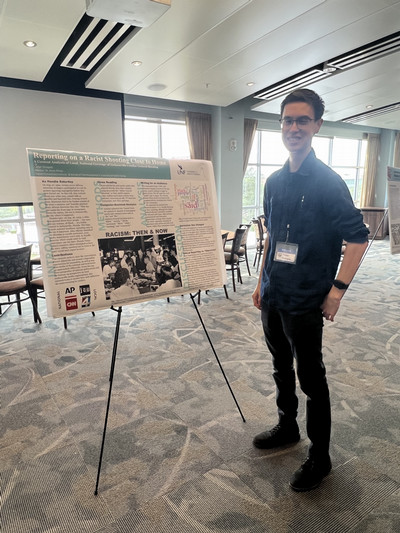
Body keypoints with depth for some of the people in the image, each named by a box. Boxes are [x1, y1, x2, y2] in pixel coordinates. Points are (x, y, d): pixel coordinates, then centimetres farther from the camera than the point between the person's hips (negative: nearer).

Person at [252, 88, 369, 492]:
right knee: (281, 368, 20)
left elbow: (358, 238, -12)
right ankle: (287, 426, 42)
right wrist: (262, 281, 14)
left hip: (304, 302, -6)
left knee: (310, 378, 6)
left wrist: (337, 290, -17)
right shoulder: (274, 182, 8)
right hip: (272, 296, 7)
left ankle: (319, 457, 26)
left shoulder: (328, 182, -11)